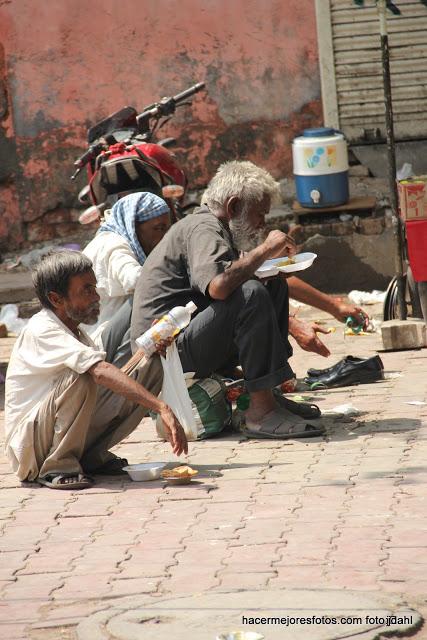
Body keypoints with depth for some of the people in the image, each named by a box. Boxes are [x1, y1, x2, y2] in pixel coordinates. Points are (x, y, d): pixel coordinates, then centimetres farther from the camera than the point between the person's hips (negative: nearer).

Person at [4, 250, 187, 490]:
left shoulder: (76, 334, 11)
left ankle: (92, 456, 0)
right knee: (80, 378, -37)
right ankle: (58, 466, -19)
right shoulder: (42, 331, -21)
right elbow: (102, 372, -34)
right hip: (29, 446, -9)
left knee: (151, 366, 0)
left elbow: (115, 380, 10)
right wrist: (161, 407, -42)